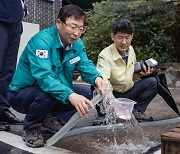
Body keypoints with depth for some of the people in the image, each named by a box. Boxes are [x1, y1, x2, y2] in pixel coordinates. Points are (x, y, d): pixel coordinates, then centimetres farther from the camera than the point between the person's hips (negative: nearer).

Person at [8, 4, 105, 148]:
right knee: (47, 94, -36)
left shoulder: (77, 44, -3)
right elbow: (43, 75, -39)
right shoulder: (42, 40, -27)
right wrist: (70, 95, -52)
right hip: (22, 94, -6)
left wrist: (96, 78, -31)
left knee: (86, 93, -7)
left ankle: (51, 118, 4)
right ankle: (31, 127, -7)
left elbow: (86, 65, -6)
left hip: (57, 92, 7)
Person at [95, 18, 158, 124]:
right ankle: (104, 115, -5)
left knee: (152, 82, -11)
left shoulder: (131, 50, -3)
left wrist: (142, 72, -4)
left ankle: (137, 111, -1)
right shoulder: (105, 56, -24)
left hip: (129, 92, 6)